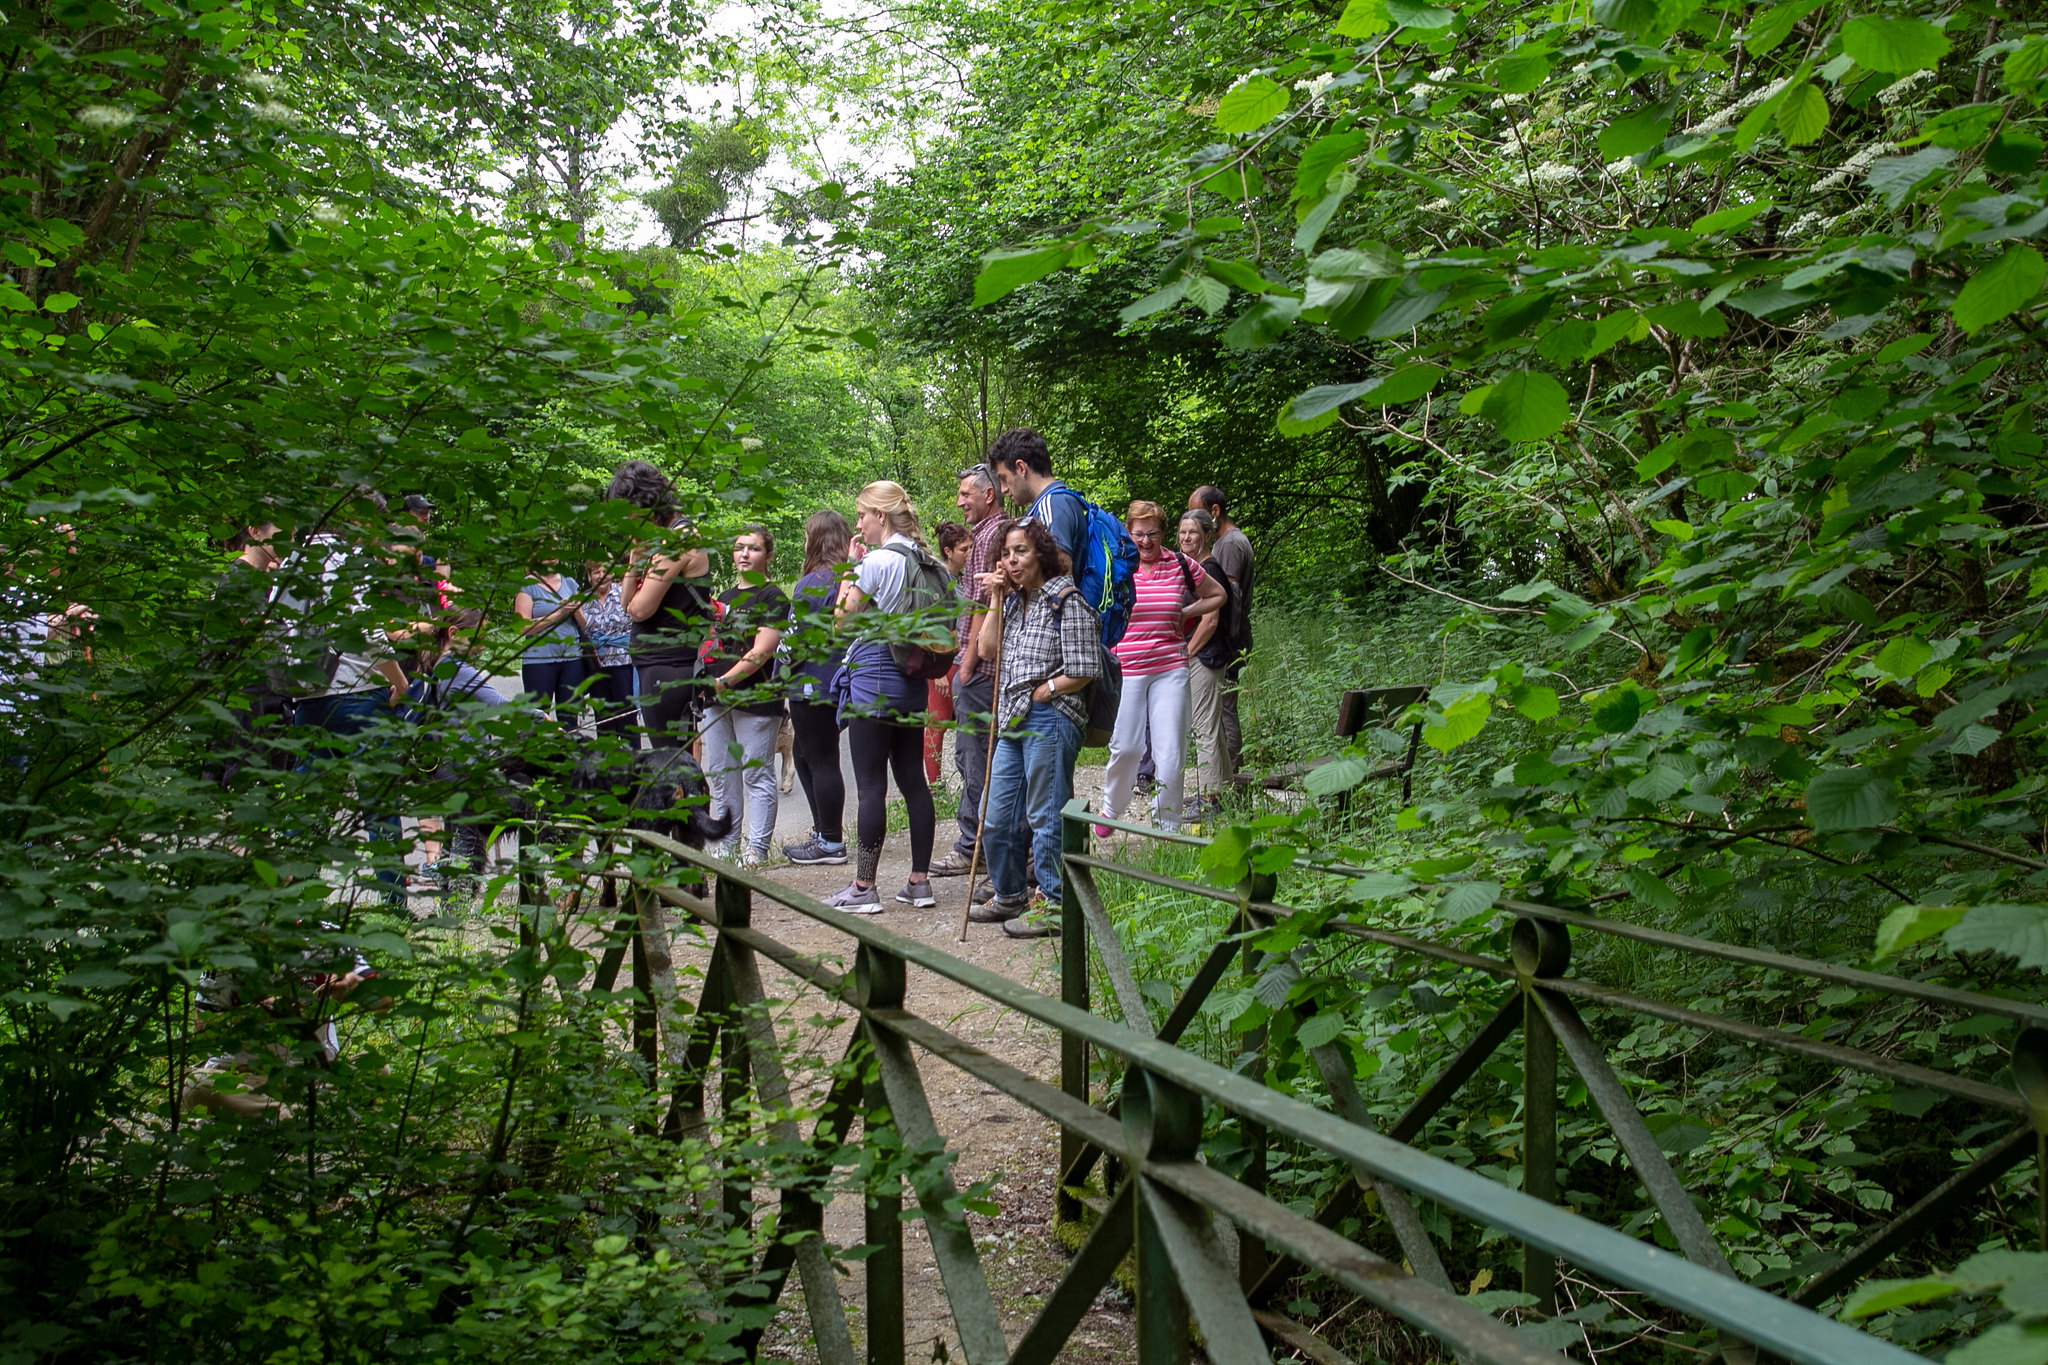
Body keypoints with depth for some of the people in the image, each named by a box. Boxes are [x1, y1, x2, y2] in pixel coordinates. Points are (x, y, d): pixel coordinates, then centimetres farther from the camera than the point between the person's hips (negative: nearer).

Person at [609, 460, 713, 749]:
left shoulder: (679, 540, -14)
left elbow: (640, 609, -17)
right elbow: (627, 602, 12)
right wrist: (637, 555, 1)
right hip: (655, 667, 10)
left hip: (669, 669, -10)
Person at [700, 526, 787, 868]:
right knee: (720, 774, 10)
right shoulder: (724, 598, 19)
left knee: (757, 775, -3)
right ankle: (726, 845, 17)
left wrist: (726, 681, -22)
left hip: (754, 697, -8)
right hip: (716, 698, 8)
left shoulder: (772, 597, -5)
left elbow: (761, 650, -15)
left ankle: (757, 849, 1)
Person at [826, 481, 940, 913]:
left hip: (873, 677, -8)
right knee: (913, 779, 10)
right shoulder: (925, 560, 9)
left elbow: (843, 619, -10)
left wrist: (849, 569, 1)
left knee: (870, 784, -3)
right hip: (911, 681, 8)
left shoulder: (877, 561, -14)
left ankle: (864, 887, 2)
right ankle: (920, 881, 13)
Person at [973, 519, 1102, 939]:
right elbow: (987, 649, 8)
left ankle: (1055, 907, 7)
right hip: (1014, 722, 9)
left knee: (1045, 817, -3)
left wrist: (1040, 694, -8)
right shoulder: (1015, 600, 16)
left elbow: (1082, 672, -13)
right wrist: (996, 599, 4)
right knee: (997, 818, 14)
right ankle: (1009, 897, 30)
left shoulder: (1066, 600, -10)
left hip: (1050, 719, -9)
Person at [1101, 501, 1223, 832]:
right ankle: (1110, 809, 27)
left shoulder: (1181, 565, 3)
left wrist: (1185, 613, 5)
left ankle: (1167, 827, 11)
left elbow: (1218, 595, 17)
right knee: (1125, 748, 1)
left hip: (1170, 670, 1)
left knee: (1170, 752, -1)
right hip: (1125, 670, -1)